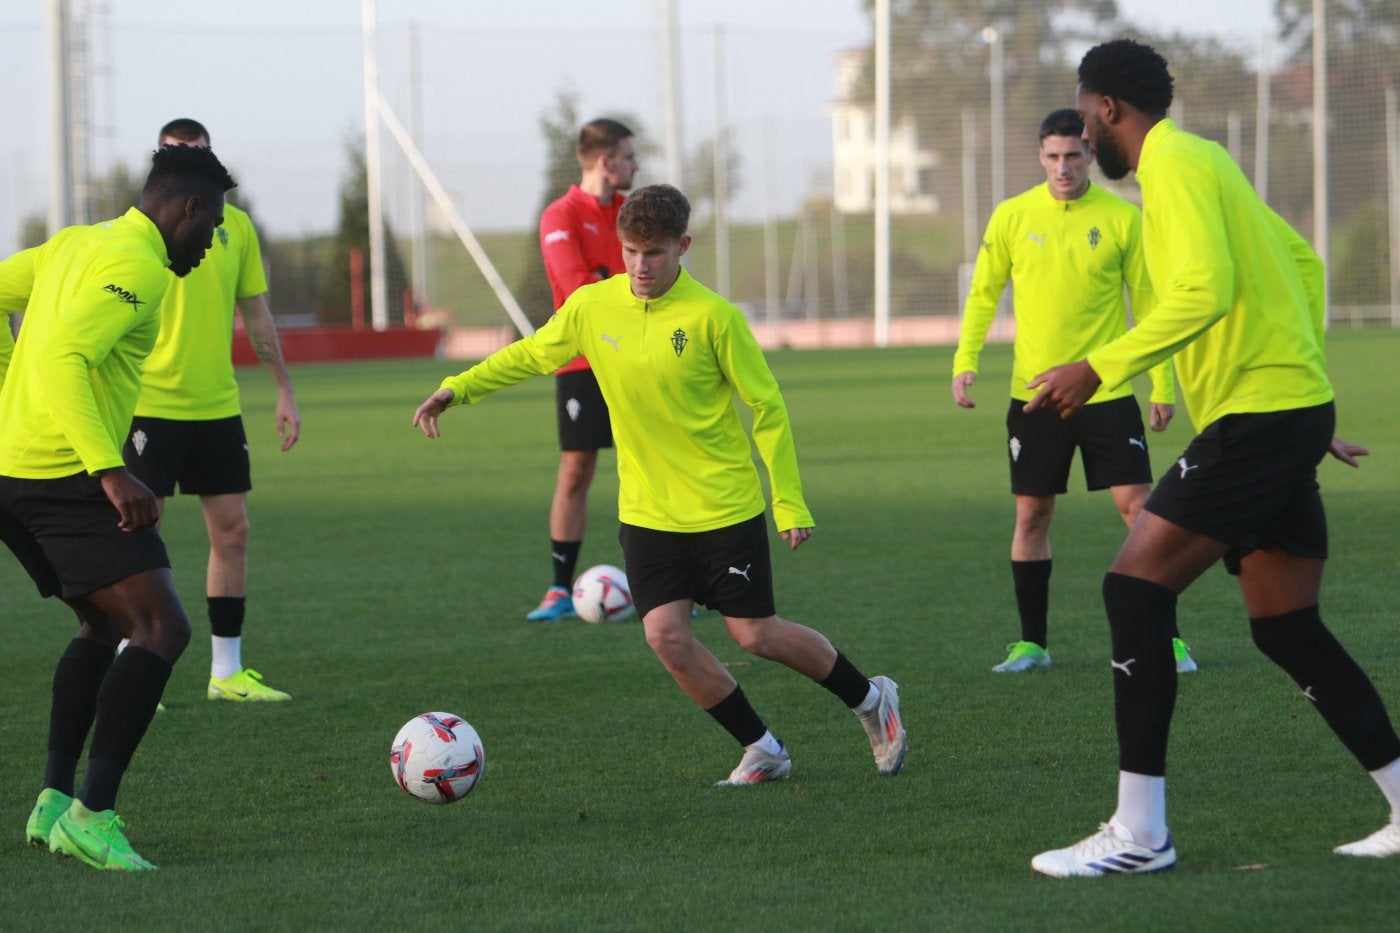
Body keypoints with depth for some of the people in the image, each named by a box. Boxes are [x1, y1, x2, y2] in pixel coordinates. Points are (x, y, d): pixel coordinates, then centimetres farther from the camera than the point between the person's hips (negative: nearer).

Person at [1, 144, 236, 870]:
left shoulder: (75, 244, 17)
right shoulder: (137, 266, -12)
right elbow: (61, 359, -24)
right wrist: (110, 471, -29)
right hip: (65, 475, -10)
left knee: (103, 626, 24)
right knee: (161, 629, -13)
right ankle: (93, 814, -21)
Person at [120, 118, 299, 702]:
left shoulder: (235, 227, 7)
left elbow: (256, 314, 15)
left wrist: (284, 389, 14)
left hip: (218, 406, 5)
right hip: (151, 404, -5)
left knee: (232, 530, 4)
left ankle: (227, 672, 11)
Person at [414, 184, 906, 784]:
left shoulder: (713, 317, -15)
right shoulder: (590, 308, -3)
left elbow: (767, 407, -8)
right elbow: (531, 354, 14)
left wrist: (790, 503, -9)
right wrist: (459, 387, 2)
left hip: (725, 506, -4)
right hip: (646, 510, 4)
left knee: (755, 634, 1)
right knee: (667, 636, -10)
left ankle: (870, 699, 27)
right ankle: (762, 751, 9)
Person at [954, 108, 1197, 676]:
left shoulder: (1122, 219, -2)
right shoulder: (1013, 217, 2)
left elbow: (1147, 304, 3)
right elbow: (984, 293, 10)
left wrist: (1162, 383, 1)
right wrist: (966, 361, -1)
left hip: (1107, 391, -2)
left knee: (1138, 506, -6)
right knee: (1031, 515, 5)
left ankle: (1167, 637, 0)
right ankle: (1032, 642, 16)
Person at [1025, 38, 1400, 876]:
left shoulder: (1174, 164, -10)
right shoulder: (1203, 162, 20)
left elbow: (1205, 288, -24)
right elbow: (1305, 265, 25)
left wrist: (1101, 367, -22)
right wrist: (1312, 399, 25)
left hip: (1257, 418, -10)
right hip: (1292, 411, 10)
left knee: (1136, 587, -11)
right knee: (1288, 627, 13)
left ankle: (1139, 835, -13)